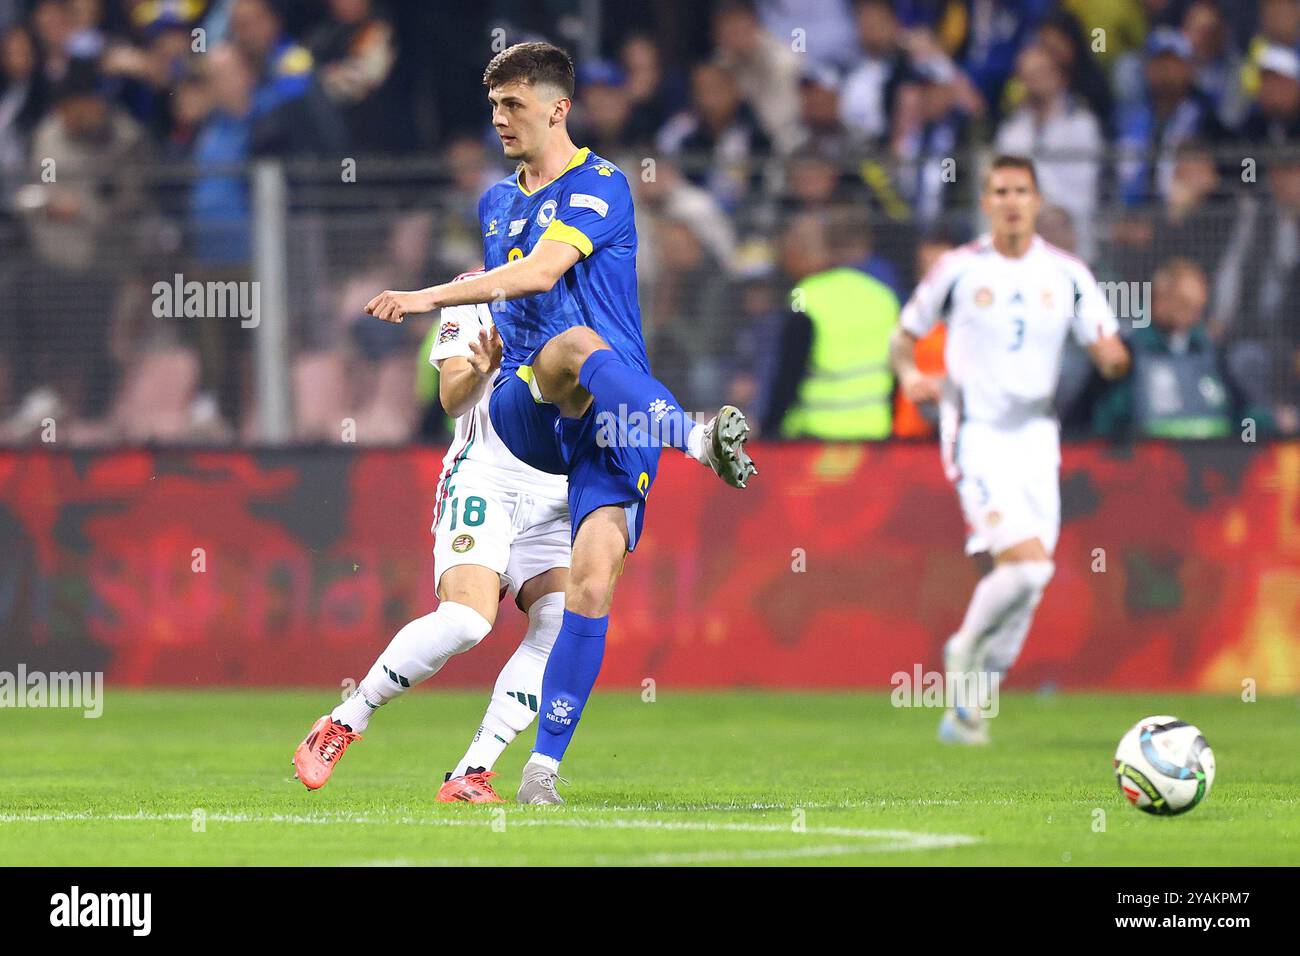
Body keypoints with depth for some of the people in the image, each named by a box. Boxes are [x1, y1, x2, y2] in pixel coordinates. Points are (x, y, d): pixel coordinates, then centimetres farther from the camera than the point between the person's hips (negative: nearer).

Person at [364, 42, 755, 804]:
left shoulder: (602, 187, -1)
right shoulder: (497, 203, 21)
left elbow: (542, 270, -16)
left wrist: (431, 298, -18)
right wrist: (481, 346, 22)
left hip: (611, 418, -4)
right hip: (526, 410, 4)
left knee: (594, 580, -16)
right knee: (578, 346, -34)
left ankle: (545, 763, -11)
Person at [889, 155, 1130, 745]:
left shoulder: (1066, 275, 5)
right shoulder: (958, 270, -1)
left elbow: (1110, 357, 5)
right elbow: (905, 335, 9)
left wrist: (1114, 357, -20)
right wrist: (910, 374, -12)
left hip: (1036, 436, 4)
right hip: (977, 435, -4)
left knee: (1026, 580, 2)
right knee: (1026, 564, -21)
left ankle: (967, 703, 18)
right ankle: (966, 650, 6)